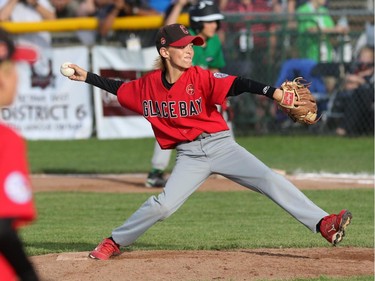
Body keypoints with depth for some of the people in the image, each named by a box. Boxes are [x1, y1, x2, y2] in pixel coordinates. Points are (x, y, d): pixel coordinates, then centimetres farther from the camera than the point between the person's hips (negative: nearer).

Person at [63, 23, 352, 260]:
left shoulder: (201, 77, -9)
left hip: (220, 144, -1)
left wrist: (273, 91, -36)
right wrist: (87, 77, 16)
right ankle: (115, 242, 8)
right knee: (164, 205, -12)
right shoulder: (149, 84, 2)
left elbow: (237, 85, -22)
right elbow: (119, 88, 19)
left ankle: (322, 223, -21)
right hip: (190, 156, 1)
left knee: (270, 180, -15)